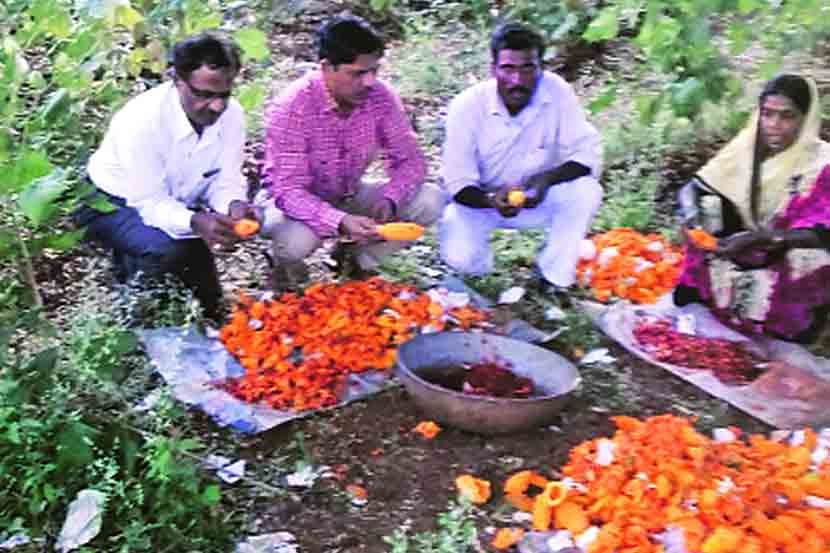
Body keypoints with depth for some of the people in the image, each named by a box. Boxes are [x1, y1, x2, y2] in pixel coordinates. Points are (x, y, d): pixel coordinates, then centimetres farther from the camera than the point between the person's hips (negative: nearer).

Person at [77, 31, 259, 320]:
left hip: (177, 204, 6)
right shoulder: (141, 119, -34)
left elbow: (225, 180, -11)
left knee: (207, 305, 10)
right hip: (113, 204, -6)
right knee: (165, 249, -37)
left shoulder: (232, 114, -20)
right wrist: (195, 222, -52)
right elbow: (149, 203, -32)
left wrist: (234, 205, -36)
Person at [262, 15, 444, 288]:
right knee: (295, 241, -38)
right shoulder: (290, 108, -27)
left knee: (431, 201, -16)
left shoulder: (380, 96, -15)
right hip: (302, 203, -4)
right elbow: (288, 190, -29)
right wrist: (339, 222, -46)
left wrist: (389, 200, -31)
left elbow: (410, 160, -10)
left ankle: (356, 256, 6)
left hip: (351, 196, 4)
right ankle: (287, 263, 3)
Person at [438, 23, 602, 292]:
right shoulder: (466, 106, -22)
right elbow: (458, 182, -19)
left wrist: (547, 178, -36)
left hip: (537, 198, 2)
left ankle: (554, 281, -5)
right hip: (479, 199, -2)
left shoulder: (557, 92, -19)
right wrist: (491, 200, -41)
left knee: (586, 191, -25)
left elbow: (587, 154, -17)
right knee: (460, 257, -28)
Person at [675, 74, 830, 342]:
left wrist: (759, 238, -38)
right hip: (744, 254, 3)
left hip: (793, 269, -2)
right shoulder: (747, 146, -7)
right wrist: (692, 215, -28)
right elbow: (694, 188, -6)